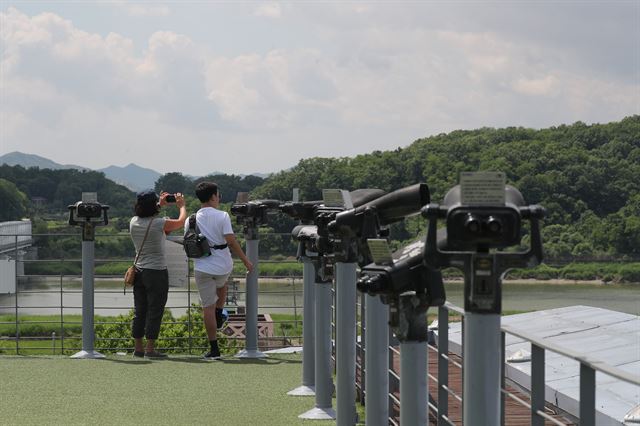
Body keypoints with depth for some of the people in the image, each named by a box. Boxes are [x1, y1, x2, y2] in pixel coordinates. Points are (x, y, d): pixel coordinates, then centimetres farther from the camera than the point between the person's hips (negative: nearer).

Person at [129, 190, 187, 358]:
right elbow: (181, 221, 3)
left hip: (139, 270, 6)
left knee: (139, 311, 11)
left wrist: (160, 205, 32)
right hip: (157, 272, -6)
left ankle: (138, 347, 15)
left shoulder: (134, 222, 1)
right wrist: (181, 205, 21)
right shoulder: (160, 223, -14)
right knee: (155, 311, 0)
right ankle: (150, 349, -1)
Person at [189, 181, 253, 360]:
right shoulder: (222, 216, -8)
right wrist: (245, 261, -6)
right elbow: (231, 241, -14)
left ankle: (214, 349, 4)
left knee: (208, 307, 4)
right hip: (223, 265, -1)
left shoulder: (190, 220, 1)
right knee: (222, 285, 37)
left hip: (202, 268, 1)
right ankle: (219, 315, 28)